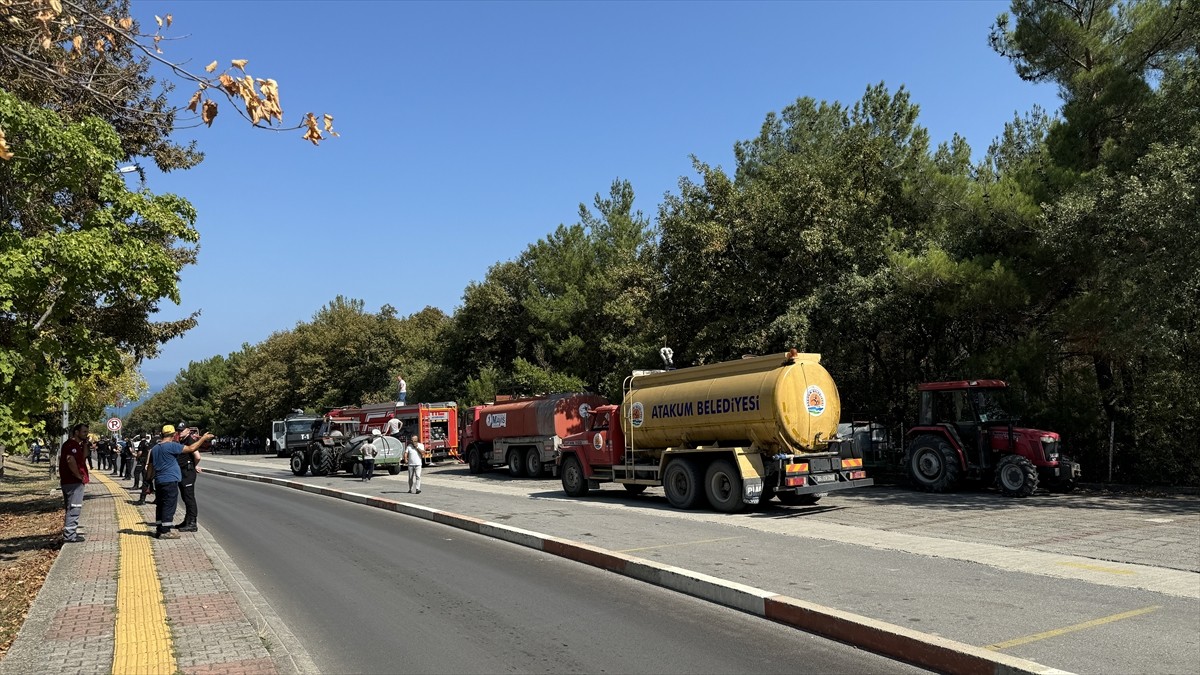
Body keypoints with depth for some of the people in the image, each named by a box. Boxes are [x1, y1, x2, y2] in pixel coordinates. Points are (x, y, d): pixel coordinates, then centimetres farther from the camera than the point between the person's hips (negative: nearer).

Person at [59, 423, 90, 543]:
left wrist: (85, 444, 4)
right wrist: (79, 475, -19)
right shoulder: (71, 444, -15)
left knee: (72, 508, 16)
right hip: (73, 482, -11)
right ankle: (69, 535, -5)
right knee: (74, 508, -7)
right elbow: (70, 460, -28)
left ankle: (71, 533, 24)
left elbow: (83, 457, 13)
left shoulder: (78, 444, 16)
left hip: (76, 481, 11)